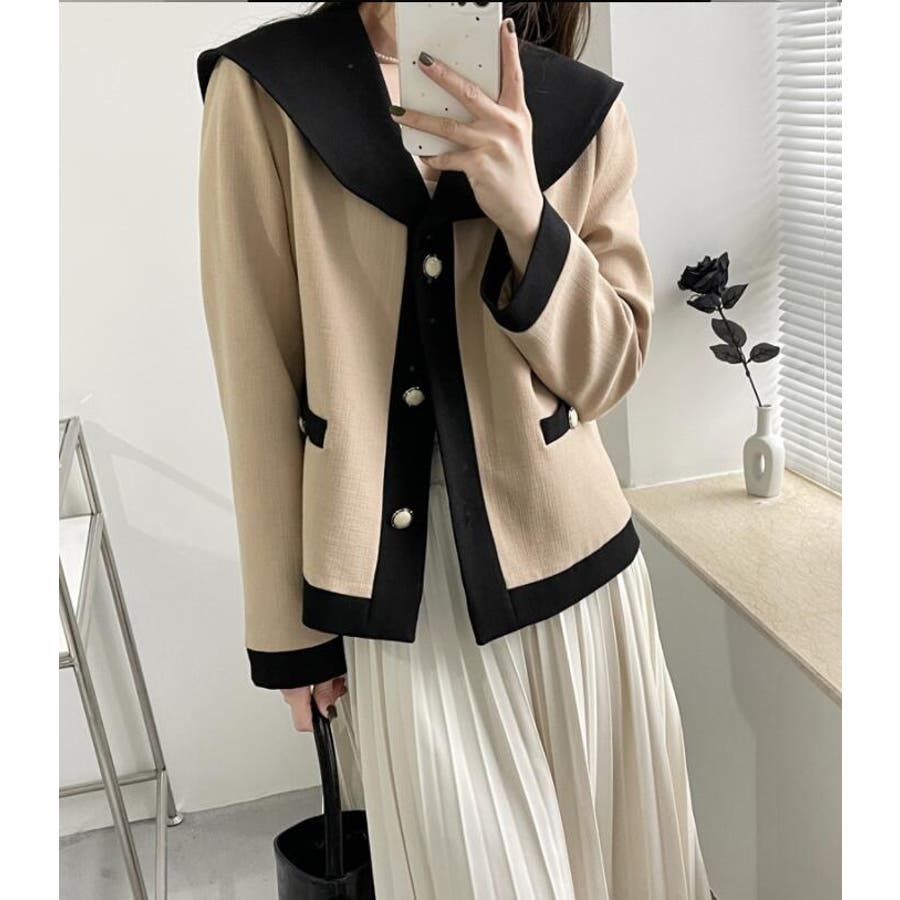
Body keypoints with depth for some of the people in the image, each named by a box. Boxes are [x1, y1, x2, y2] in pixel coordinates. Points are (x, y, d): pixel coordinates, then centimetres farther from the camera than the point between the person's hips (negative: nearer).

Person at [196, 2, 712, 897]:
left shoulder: (583, 109, 0)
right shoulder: (263, 87, -5)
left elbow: (607, 367, 1)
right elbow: (259, 377, -5)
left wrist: (527, 214, -18)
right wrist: (287, 624, -1)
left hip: (562, 555, 3)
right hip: (391, 577, -2)